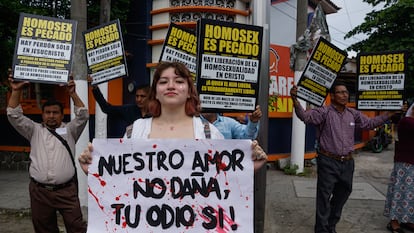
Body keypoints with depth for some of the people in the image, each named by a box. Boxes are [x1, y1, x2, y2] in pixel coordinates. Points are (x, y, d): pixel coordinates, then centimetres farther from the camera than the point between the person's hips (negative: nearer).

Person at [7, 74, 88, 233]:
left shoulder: (69, 130, 9)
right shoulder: (35, 131, 13)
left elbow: (83, 115, -3)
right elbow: (14, 115, 6)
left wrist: (72, 93, -10)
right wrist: (16, 90, -2)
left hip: (66, 190, -2)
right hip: (39, 190, 2)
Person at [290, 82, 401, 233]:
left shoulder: (353, 114, 9)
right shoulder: (324, 112, -10)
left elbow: (370, 123, 20)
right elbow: (305, 116, -23)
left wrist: (390, 113, 15)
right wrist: (295, 100, -39)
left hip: (347, 163, 7)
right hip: (328, 162, -6)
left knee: (342, 196, 19)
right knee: (324, 198, -1)